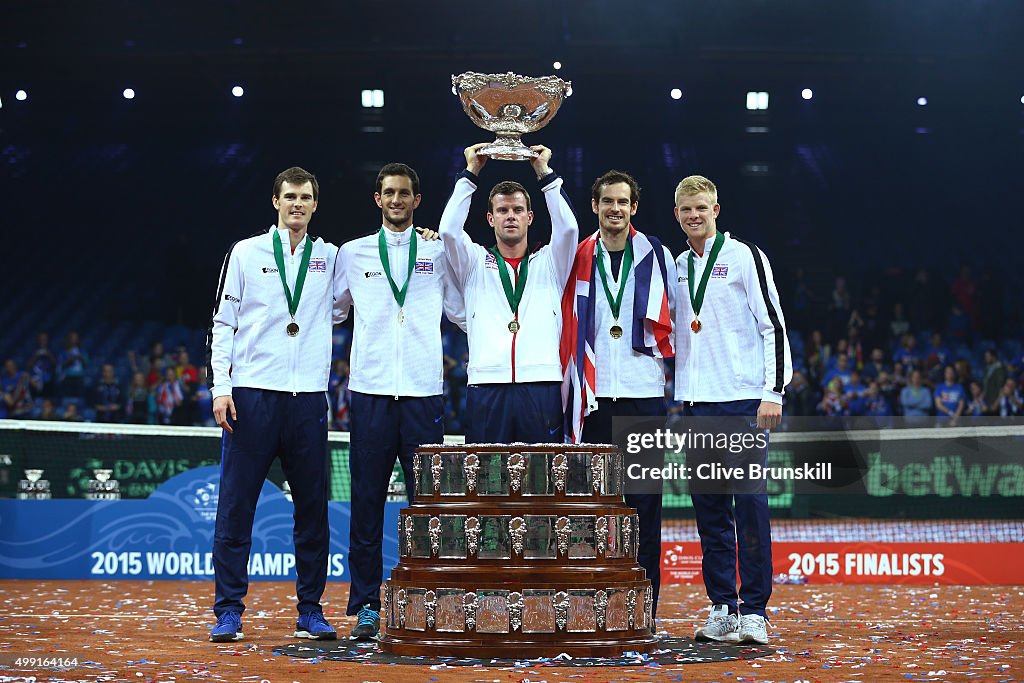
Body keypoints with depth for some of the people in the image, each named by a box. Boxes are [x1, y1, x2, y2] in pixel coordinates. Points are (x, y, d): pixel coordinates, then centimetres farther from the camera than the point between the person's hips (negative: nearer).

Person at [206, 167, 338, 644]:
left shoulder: (330, 257, 12)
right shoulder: (245, 253, 7)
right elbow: (222, 323, 6)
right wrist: (220, 386, -6)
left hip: (309, 397, 2)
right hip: (252, 394, -2)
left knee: (313, 509, 5)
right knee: (236, 506, -3)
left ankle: (310, 612, 14)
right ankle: (228, 612, 4)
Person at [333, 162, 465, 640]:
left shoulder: (438, 253, 11)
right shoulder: (353, 254, 12)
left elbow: (463, 310, 15)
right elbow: (331, 311, 21)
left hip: (423, 391, 0)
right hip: (370, 390, 0)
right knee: (366, 502, 1)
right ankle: (367, 606, 6)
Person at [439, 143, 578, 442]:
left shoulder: (549, 263, 16)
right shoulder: (475, 263, 16)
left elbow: (568, 227, -1)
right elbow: (449, 229, 0)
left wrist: (544, 173, 4)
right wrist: (470, 173, 4)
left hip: (542, 387, 0)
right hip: (487, 388, 0)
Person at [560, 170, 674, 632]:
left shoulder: (656, 256, 6)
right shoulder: (577, 259, 8)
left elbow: (673, 321, 13)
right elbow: (566, 328, 11)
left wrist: (664, 361, 6)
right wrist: (569, 387, 6)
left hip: (644, 394, -1)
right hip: (593, 398, 1)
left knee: (645, 501, 0)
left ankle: (645, 607, 5)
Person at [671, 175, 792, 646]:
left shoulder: (745, 256, -1)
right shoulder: (677, 266, 16)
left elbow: (773, 326, -5)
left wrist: (774, 392, -13)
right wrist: (676, 394, 16)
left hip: (743, 401, -6)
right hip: (696, 404, 6)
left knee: (750, 504, -7)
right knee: (710, 509, 7)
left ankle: (754, 611, -3)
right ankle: (722, 608, 13)